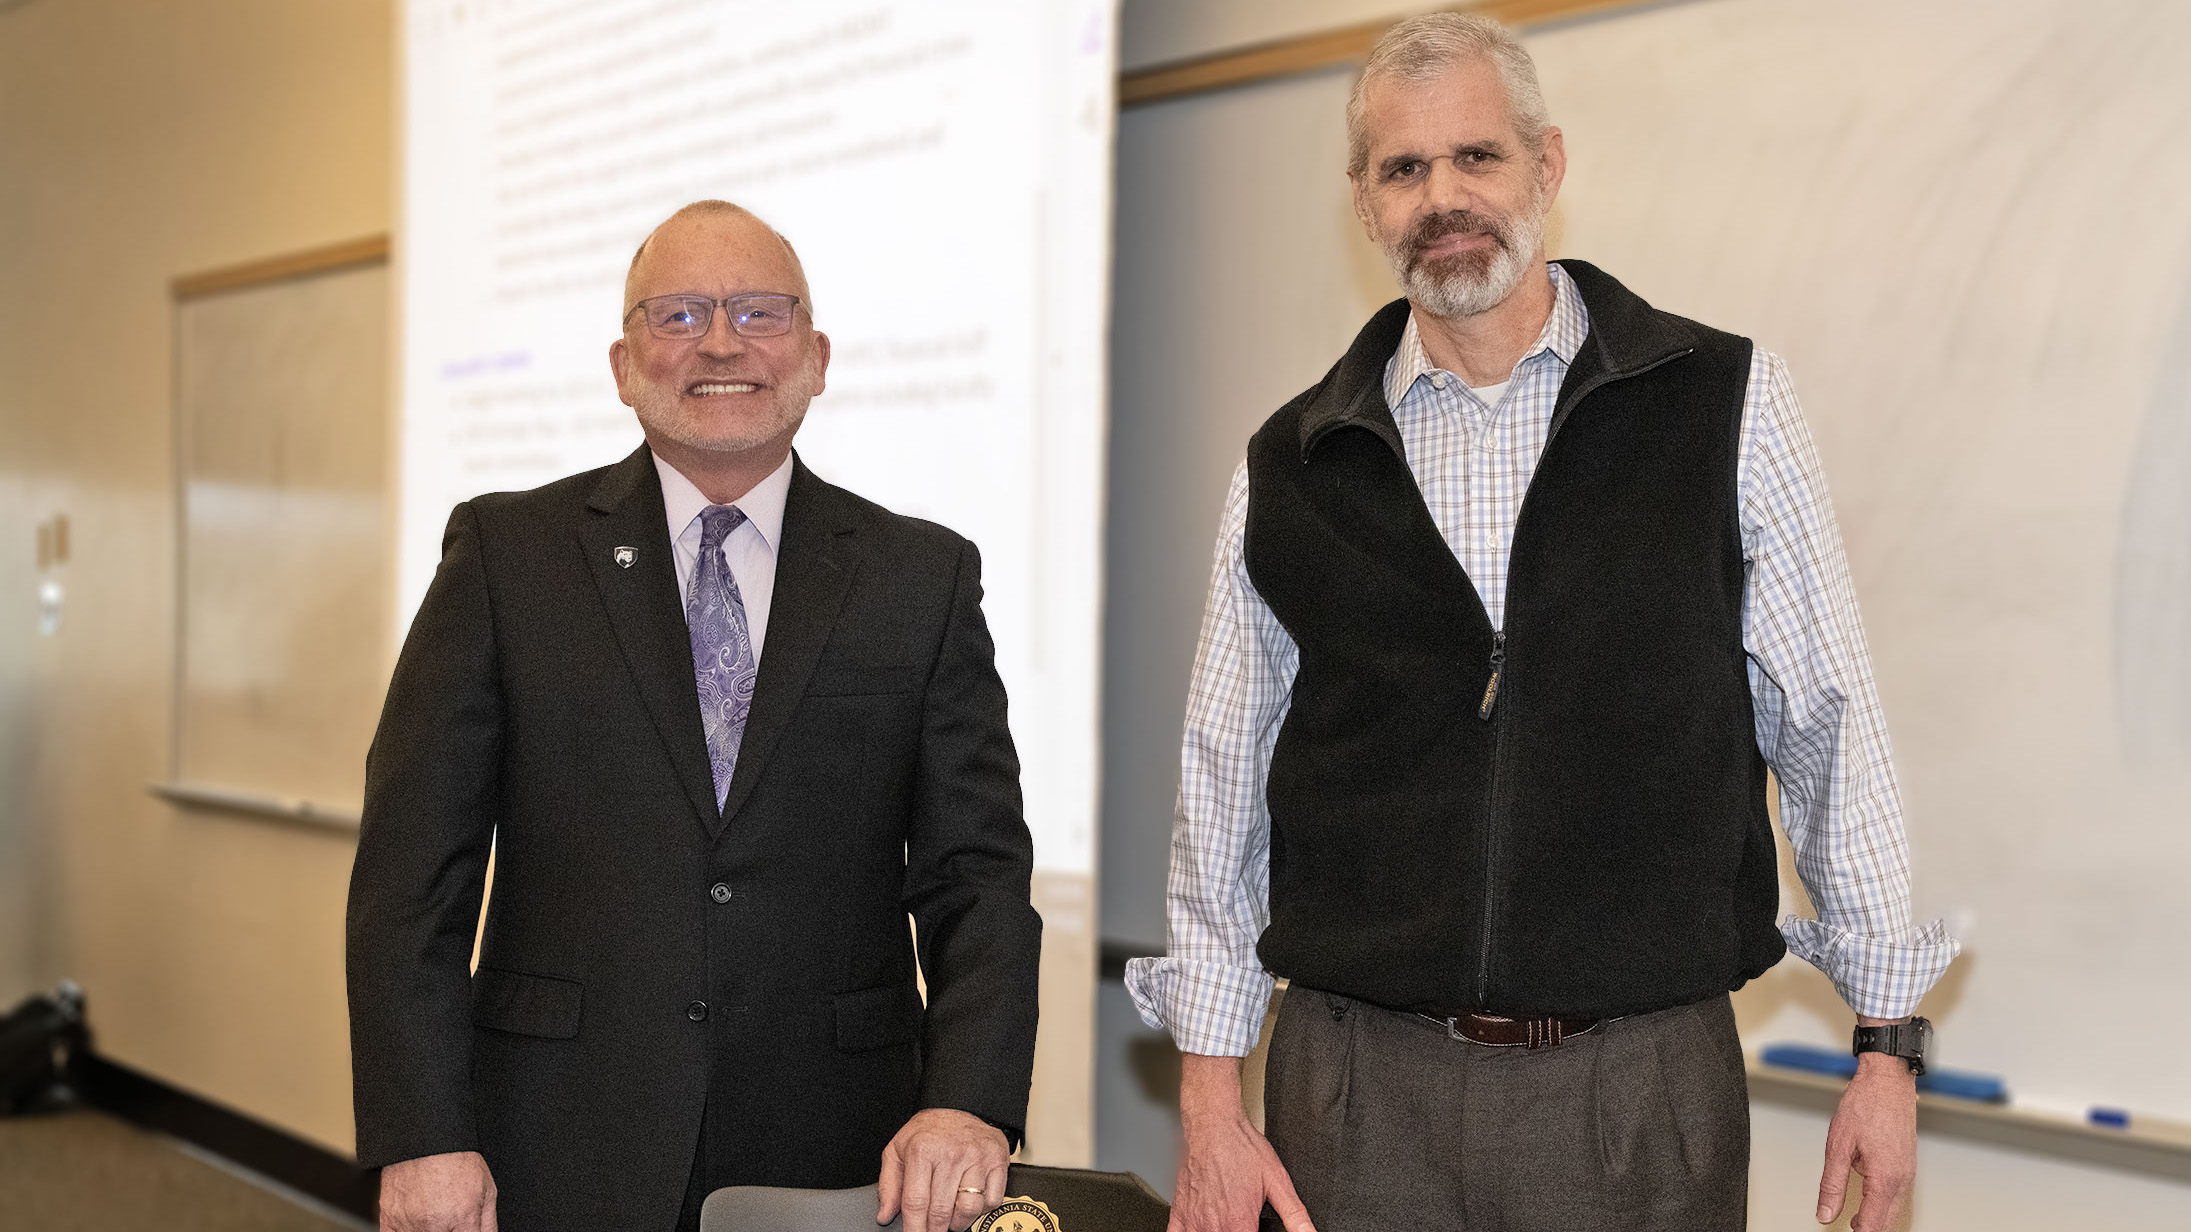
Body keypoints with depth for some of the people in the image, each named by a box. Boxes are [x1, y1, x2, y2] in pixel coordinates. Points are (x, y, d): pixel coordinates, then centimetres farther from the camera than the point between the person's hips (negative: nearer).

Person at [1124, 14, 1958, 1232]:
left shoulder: (1722, 401, 0)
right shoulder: (1291, 468, 4)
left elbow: (1830, 730, 2)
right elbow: (1226, 784, 8)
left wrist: (1886, 1047, 2)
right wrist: (1211, 1101, 4)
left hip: (1647, 1086, -1)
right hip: (1363, 1088, 2)